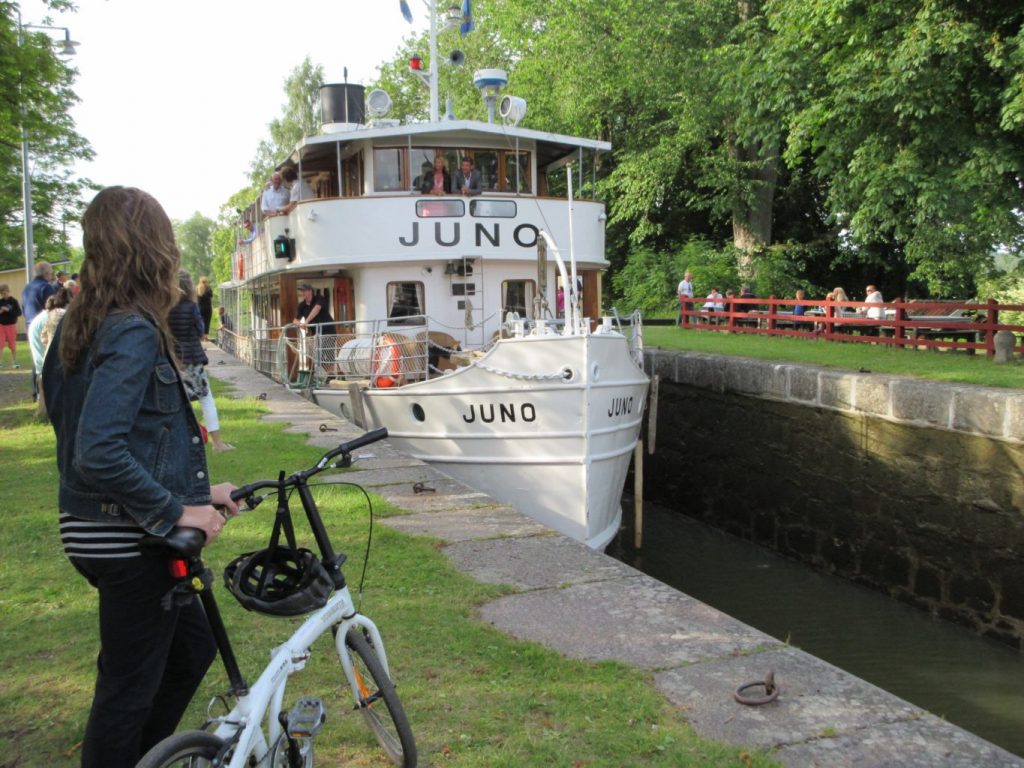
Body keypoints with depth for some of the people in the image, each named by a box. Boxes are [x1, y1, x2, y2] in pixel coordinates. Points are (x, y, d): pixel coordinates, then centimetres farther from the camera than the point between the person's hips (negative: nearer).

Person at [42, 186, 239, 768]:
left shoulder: (82, 324, 9)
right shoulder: (135, 331, -20)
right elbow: (98, 454, -30)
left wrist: (196, 491, 14)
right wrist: (177, 511, -20)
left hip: (97, 534, 10)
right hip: (131, 541, -10)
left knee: (193, 644, 24)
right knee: (129, 689, 7)